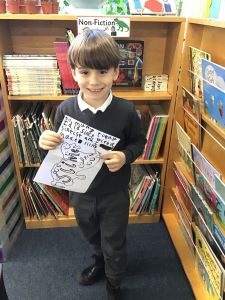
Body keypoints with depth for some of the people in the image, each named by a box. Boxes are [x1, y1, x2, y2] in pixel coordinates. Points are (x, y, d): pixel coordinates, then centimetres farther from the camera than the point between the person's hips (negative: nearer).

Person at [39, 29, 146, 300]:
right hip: (80, 191, 3)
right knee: (91, 237, 30)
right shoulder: (65, 109, -15)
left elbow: (139, 142, -5)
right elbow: (60, 150, -3)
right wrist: (47, 143, -25)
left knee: (114, 244, 20)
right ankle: (99, 263, 65)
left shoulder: (126, 110, -20)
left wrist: (125, 156, -25)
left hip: (114, 194, -2)